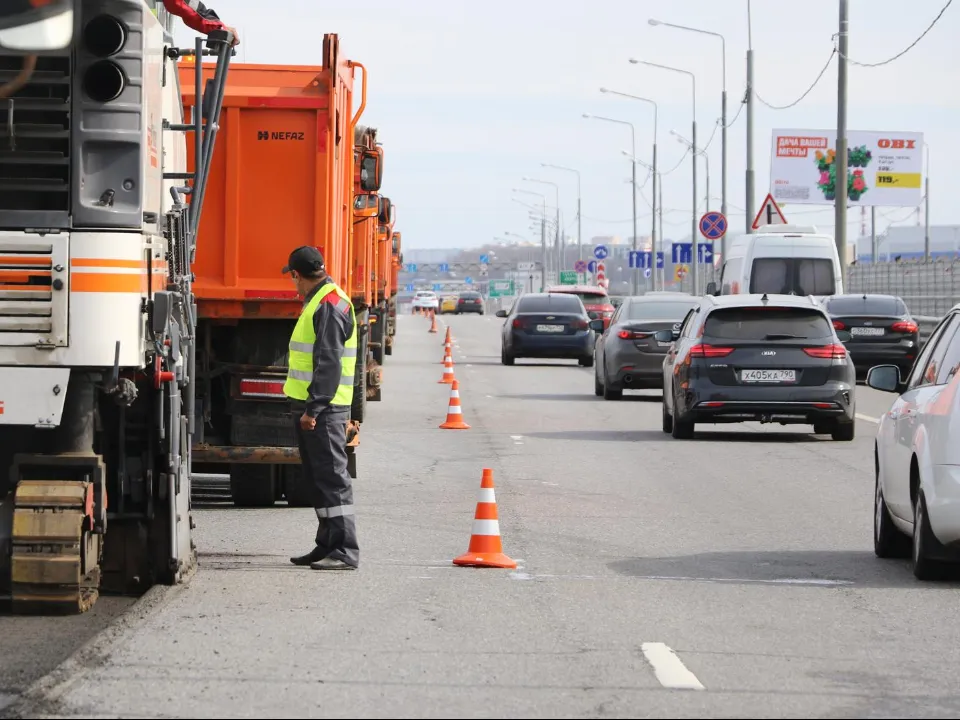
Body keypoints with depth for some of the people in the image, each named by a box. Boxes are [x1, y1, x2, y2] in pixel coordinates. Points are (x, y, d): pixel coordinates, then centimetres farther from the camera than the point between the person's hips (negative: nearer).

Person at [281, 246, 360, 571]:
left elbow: (329, 362, -22)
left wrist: (313, 408, -24)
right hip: (311, 406, 11)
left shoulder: (329, 306, -15)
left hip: (323, 409, -11)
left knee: (332, 477, -10)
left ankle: (345, 552, -11)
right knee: (318, 479, 14)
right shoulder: (319, 302, 19)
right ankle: (327, 545, 21)